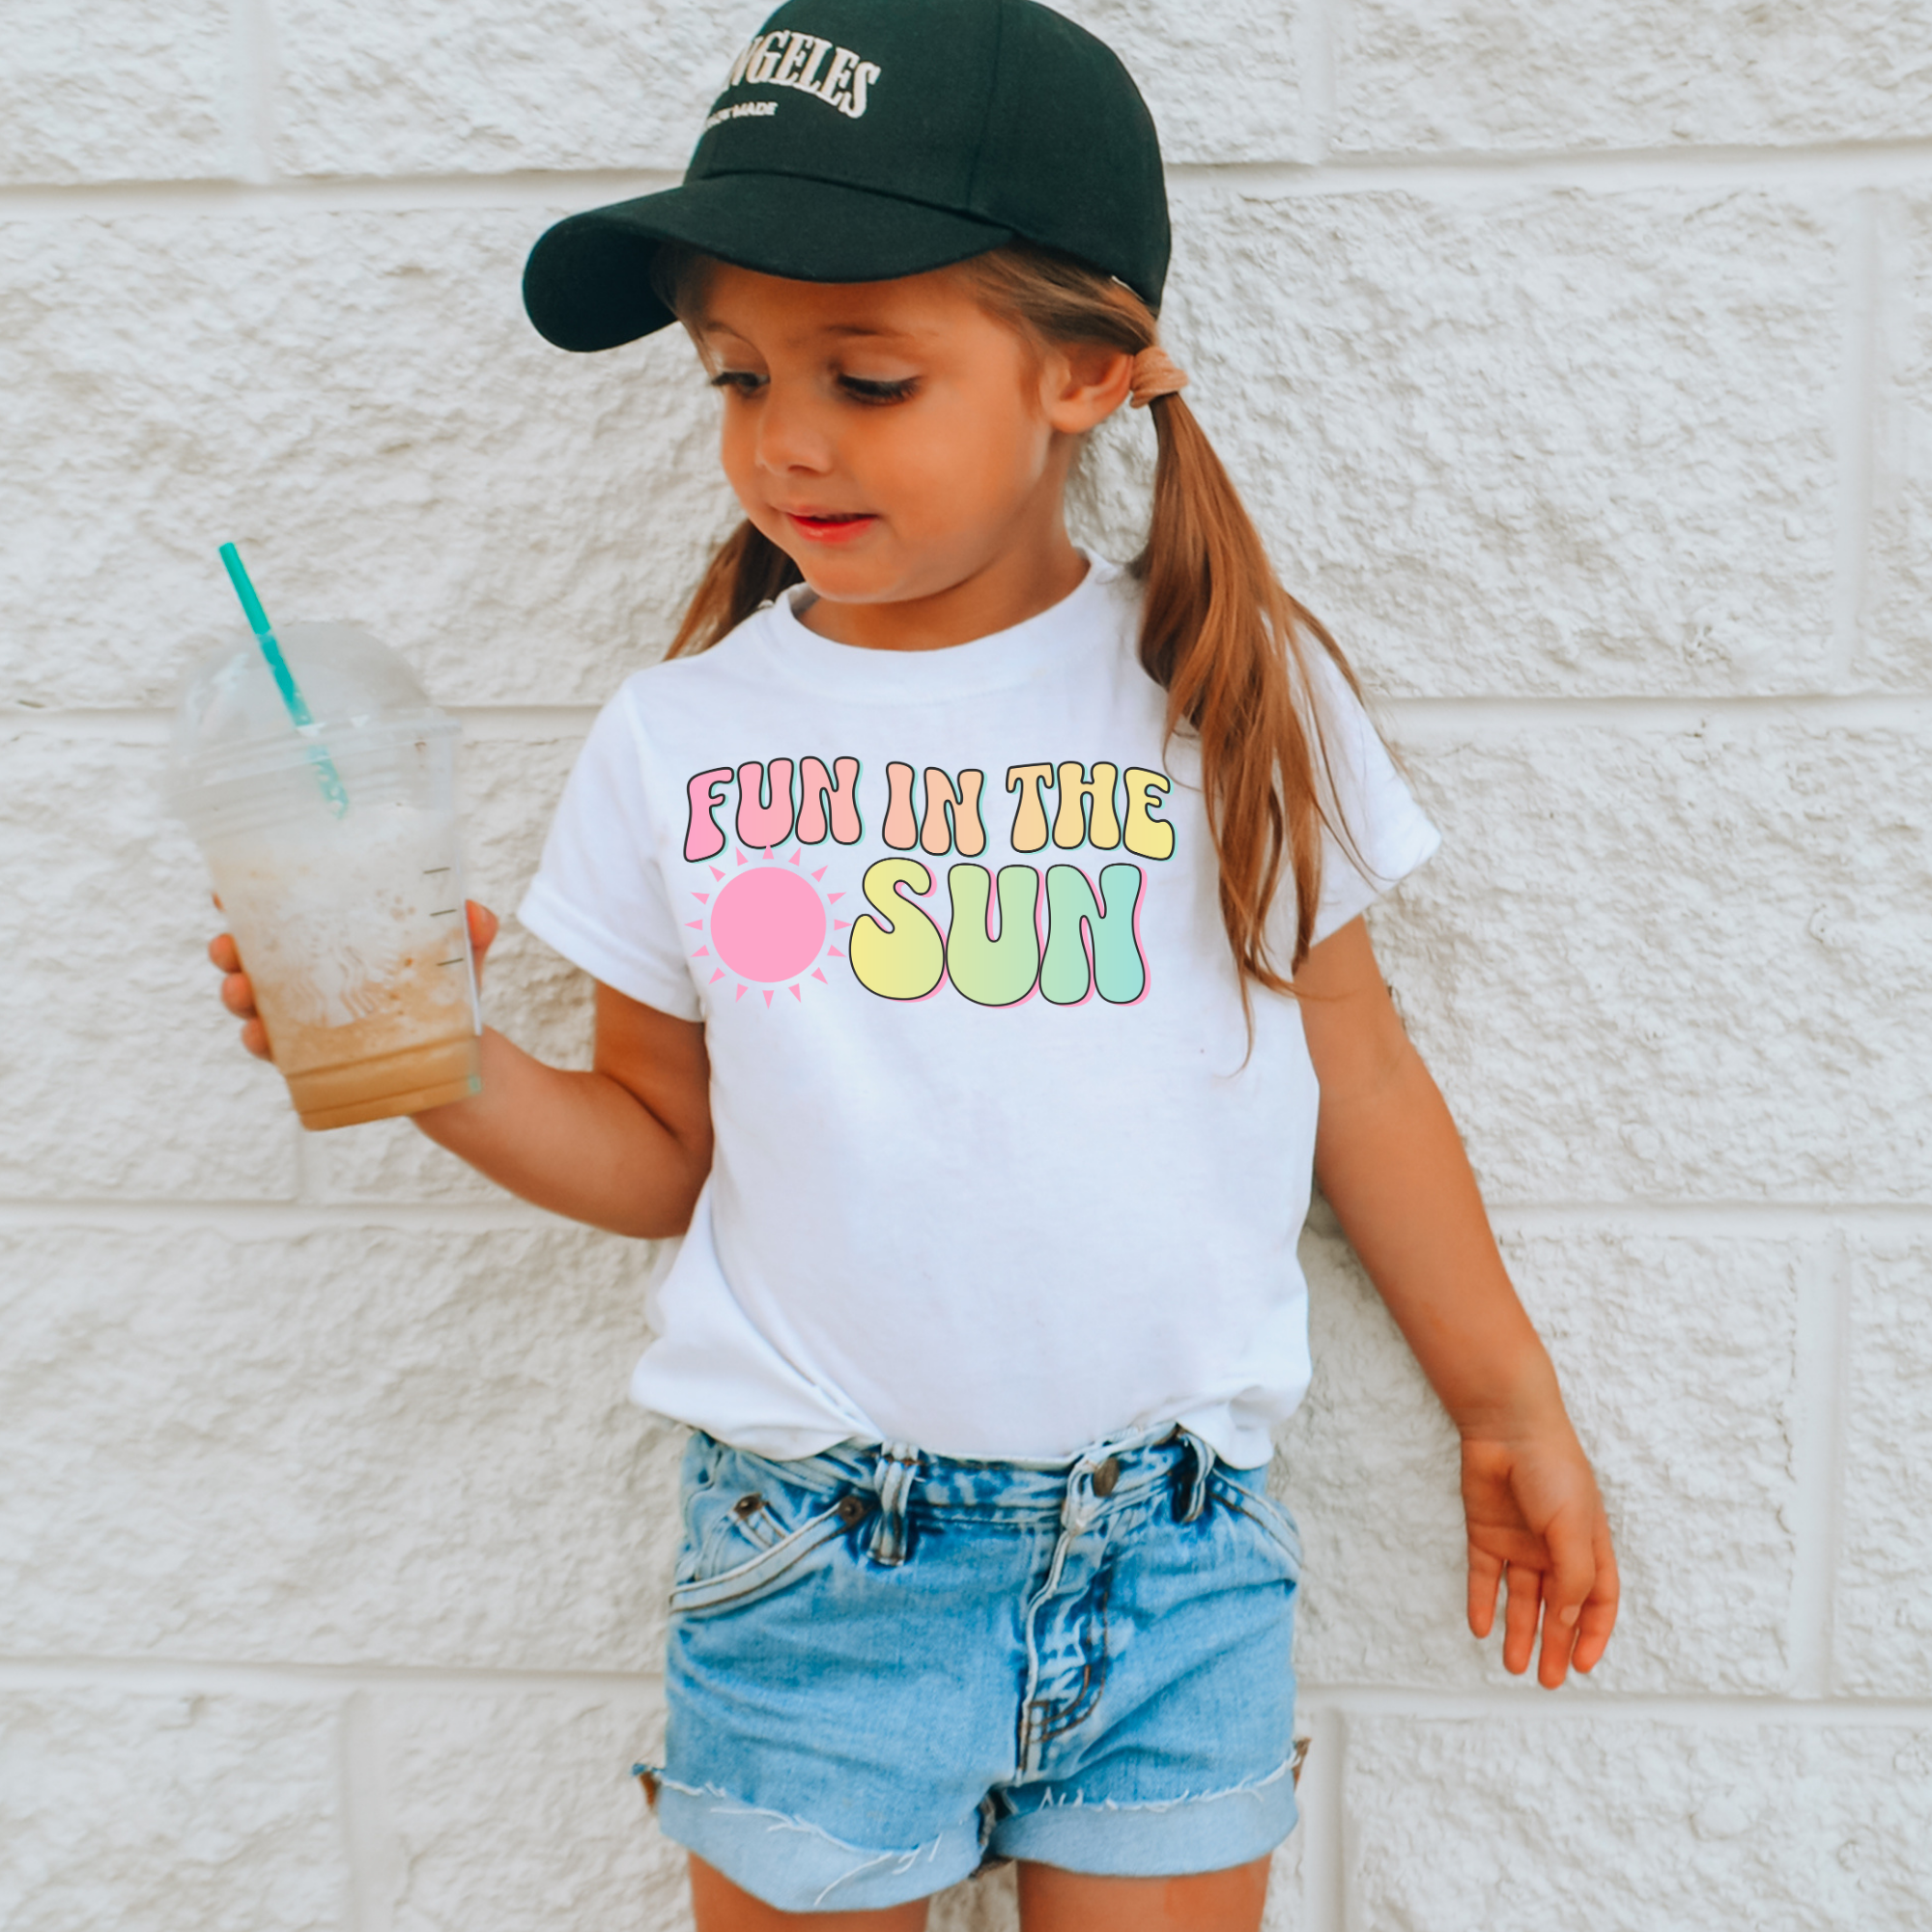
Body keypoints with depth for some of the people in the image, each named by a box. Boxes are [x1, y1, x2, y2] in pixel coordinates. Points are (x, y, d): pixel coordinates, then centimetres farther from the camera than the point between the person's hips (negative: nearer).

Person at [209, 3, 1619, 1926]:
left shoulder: (1238, 690, -4)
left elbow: (1353, 1071, 5)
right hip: (813, 1548, 1)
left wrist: (1508, 1406, 11)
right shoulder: (681, 738, -3)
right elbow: (665, 1152, 5)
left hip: (1176, 1544, 0)